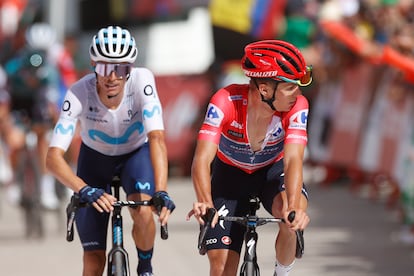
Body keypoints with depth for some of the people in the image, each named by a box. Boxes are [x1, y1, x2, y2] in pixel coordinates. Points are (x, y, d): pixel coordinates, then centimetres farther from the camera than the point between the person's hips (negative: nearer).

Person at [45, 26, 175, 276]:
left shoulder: (142, 81, -32)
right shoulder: (79, 93, -33)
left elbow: (157, 138, -41)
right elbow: (53, 157, -38)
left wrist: (161, 192, -54)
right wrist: (85, 190, -55)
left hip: (137, 154, 0)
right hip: (95, 158, 0)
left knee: (142, 212, -31)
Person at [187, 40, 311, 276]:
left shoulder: (297, 106, -29)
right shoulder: (226, 102, -33)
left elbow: (293, 160, -39)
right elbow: (203, 159, -40)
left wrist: (294, 207, -57)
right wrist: (205, 203, -59)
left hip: (272, 170, 0)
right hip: (230, 173, 0)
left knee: (293, 218, -34)